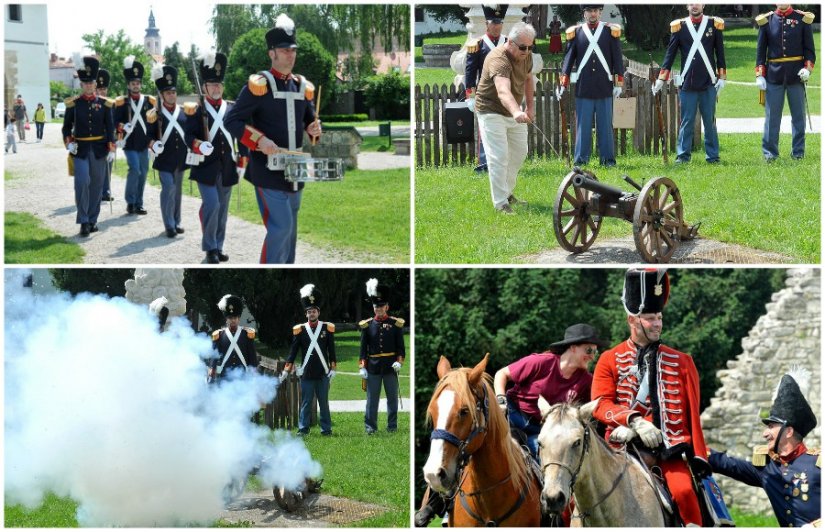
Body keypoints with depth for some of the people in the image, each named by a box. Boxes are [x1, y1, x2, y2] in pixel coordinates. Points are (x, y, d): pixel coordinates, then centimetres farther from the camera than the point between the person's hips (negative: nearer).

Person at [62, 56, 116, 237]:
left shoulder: (104, 104, 3)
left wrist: (111, 149, -3)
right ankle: (83, 221, -11)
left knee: (97, 184, 6)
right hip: (80, 149, -2)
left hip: (99, 149, 2)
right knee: (82, 182, -15)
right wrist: (69, 143, -10)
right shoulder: (73, 104, 0)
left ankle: (93, 219, 16)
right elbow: (66, 127, 6)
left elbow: (110, 127, 4)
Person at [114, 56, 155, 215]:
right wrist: (122, 128, -19)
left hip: (144, 143, 4)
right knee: (134, 169, -16)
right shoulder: (122, 102, 0)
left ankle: (139, 203, 15)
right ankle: (130, 202, -5)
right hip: (129, 143, -4)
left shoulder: (149, 101, 8)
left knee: (143, 172, 6)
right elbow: (116, 121, 0)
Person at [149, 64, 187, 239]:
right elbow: (149, 135, -2)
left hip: (180, 158, 4)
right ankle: (169, 226, -5)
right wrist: (154, 145, -20)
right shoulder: (155, 114, -3)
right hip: (165, 159, -4)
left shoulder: (184, 112, 7)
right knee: (168, 189, -10)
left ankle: (176, 222, 23)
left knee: (177, 190, 12)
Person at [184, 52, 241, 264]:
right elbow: (189, 137, -9)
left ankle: (218, 247, 20)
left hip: (227, 168, 4)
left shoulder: (232, 109, 8)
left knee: (223, 209, 9)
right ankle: (210, 248, -2)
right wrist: (200, 146, -29)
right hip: (206, 168, -4)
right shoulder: (196, 110, -3)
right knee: (212, 206, -13)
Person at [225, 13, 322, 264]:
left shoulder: (302, 86, 9)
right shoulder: (258, 84, -11)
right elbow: (232, 121, -12)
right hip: (268, 170, -7)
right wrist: (259, 141, -24)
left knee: (290, 229, 13)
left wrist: (314, 129, -2)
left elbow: (309, 119, 22)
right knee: (280, 227, -14)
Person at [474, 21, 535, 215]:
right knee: (499, 157, -13)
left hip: (514, 112, 8)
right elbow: (503, 91, -51)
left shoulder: (526, 56, -6)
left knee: (519, 153, 15)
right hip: (491, 111, -8)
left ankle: (507, 193, 31)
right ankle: (500, 203, -8)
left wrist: (530, 105, 13)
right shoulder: (499, 60, -34)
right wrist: (516, 112, -67)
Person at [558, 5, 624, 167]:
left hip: (605, 88, 0)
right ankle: (581, 160, 5)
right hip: (583, 89, 0)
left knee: (605, 125, 4)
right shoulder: (576, 33, 5)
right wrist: (563, 84, 0)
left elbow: (617, 59, 6)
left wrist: (619, 83, 1)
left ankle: (607, 159, 9)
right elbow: (568, 59, 5)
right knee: (583, 125, 2)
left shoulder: (611, 31, 5)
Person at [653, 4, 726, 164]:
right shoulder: (679, 26, 2)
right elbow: (670, 53, 4)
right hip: (687, 84, 0)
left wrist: (721, 78, 1)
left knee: (710, 121, 6)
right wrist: (661, 79, 0)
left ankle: (712, 155, 12)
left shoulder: (714, 24, 3)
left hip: (708, 84, 0)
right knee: (686, 121, 2)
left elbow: (720, 53, 5)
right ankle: (683, 155, 7)